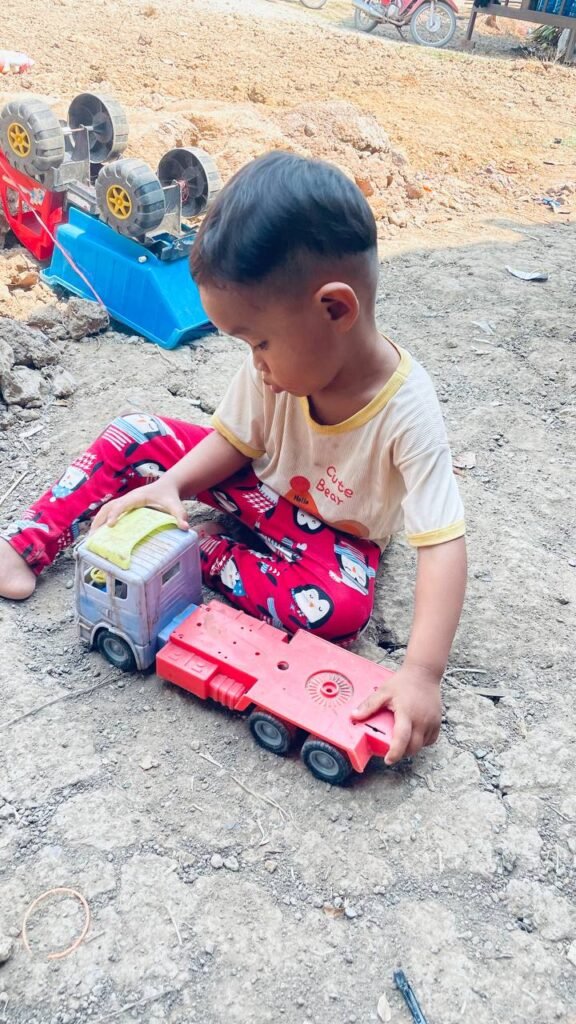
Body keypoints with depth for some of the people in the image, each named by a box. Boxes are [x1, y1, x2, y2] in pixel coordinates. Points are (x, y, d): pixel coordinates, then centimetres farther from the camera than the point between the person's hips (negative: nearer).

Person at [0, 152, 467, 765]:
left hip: (333, 528, -3)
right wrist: (169, 485, -25)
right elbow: (232, 439, -7)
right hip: (261, 483, 4)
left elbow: (443, 546, -37)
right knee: (129, 438, -7)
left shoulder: (406, 412, -35)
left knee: (341, 610, -35)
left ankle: (203, 553, -16)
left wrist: (422, 674, -45)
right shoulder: (279, 362, -22)